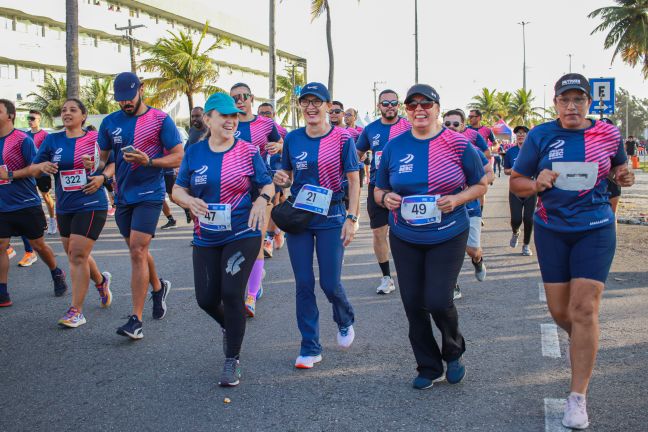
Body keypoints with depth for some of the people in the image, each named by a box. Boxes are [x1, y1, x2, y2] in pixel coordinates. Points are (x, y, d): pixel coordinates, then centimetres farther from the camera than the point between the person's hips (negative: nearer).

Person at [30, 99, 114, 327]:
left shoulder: (96, 138, -3)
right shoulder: (52, 140, 5)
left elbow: (114, 163, 6)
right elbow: (32, 170, 5)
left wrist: (102, 177, -14)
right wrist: (41, 166, -18)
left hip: (91, 205, -5)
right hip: (64, 207, 5)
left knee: (77, 256, -10)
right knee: (74, 255, 16)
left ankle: (76, 311, 0)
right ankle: (101, 281, 45)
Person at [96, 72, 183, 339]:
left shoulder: (160, 120, -6)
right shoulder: (110, 122, 7)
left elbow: (178, 157, -7)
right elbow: (103, 158, 16)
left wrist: (148, 161, -21)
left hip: (149, 194, -6)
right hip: (123, 195, 6)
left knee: (137, 251, -13)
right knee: (137, 250, 18)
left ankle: (136, 319, -10)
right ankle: (158, 287, 45)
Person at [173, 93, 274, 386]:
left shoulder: (248, 151, -4)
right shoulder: (194, 153, 2)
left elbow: (268, 185, 0)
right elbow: (178, 189, 5)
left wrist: (262, 199, -24)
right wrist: (189, 201, -18)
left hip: (242, 235, -3)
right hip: (206, 238, 3)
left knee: (231, 293, -13)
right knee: (206, 298, 5)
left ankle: (232, 361, 6)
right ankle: (229, 326, 43)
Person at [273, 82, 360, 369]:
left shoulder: (342, 139, -6)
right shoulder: (292, 139, 4)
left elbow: (354, 181, -5)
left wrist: (351, 219, -12)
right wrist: (281, 178, -8)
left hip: (331, 218, -3)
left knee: (330, 283, -1)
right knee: (304, 283, 4)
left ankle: (345, 321, 34)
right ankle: (310, 348, 16)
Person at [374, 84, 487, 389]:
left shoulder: (458, 145, -6)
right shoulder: (394, 146, 0)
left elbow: (481, 185, 2)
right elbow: (379, 190, 10)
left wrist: (458, 198, -16)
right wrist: (386, 198, -13)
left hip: (448, 236, -3)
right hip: (405, 238, 3)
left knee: (438, 300, -11)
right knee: (413, 304, 5)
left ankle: (454, 352, 23)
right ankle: (428, 367, 27)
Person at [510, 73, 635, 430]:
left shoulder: (608, 135, -1)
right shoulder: (540, 136, -4)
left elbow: (618, 169, 18)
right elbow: (516, 182, 0)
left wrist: (623, 177, -5)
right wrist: (537, 184, -22)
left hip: (595, 229, -1)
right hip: (552, 230, 1)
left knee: (584, 309, -9)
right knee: (559, 311, 7)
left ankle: (577, 397, -1)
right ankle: (586, 347, 44)